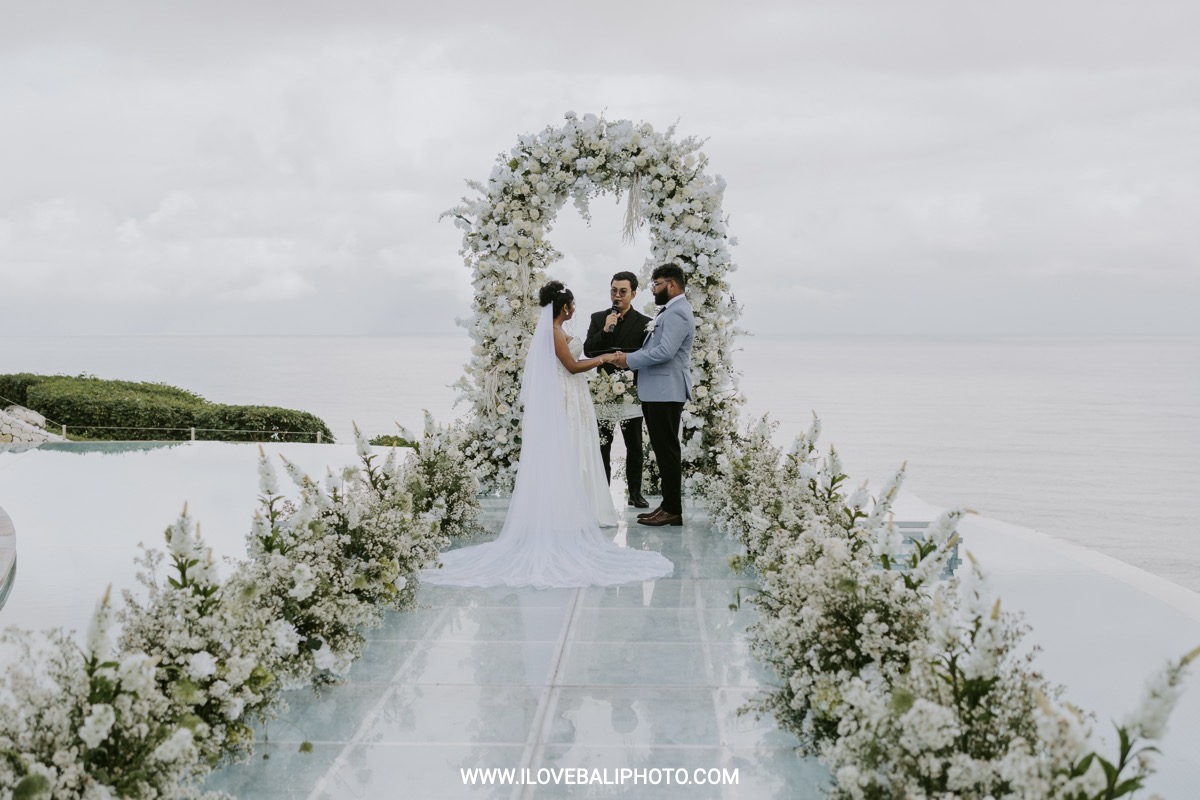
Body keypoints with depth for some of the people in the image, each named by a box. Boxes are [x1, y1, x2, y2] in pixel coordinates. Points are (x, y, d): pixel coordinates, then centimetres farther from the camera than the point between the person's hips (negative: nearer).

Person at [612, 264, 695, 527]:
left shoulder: (677, 313, -15)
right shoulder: (671, 311, 19)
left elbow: (665, 351, -25)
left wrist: (630, 360, -15)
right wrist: (630, 358, 3)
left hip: (666, 392, -11)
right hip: (658, 391, 11)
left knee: (667, 450, -6)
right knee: (664, 449, 12)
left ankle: (673, 510, -2)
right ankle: (669, 504, 17)